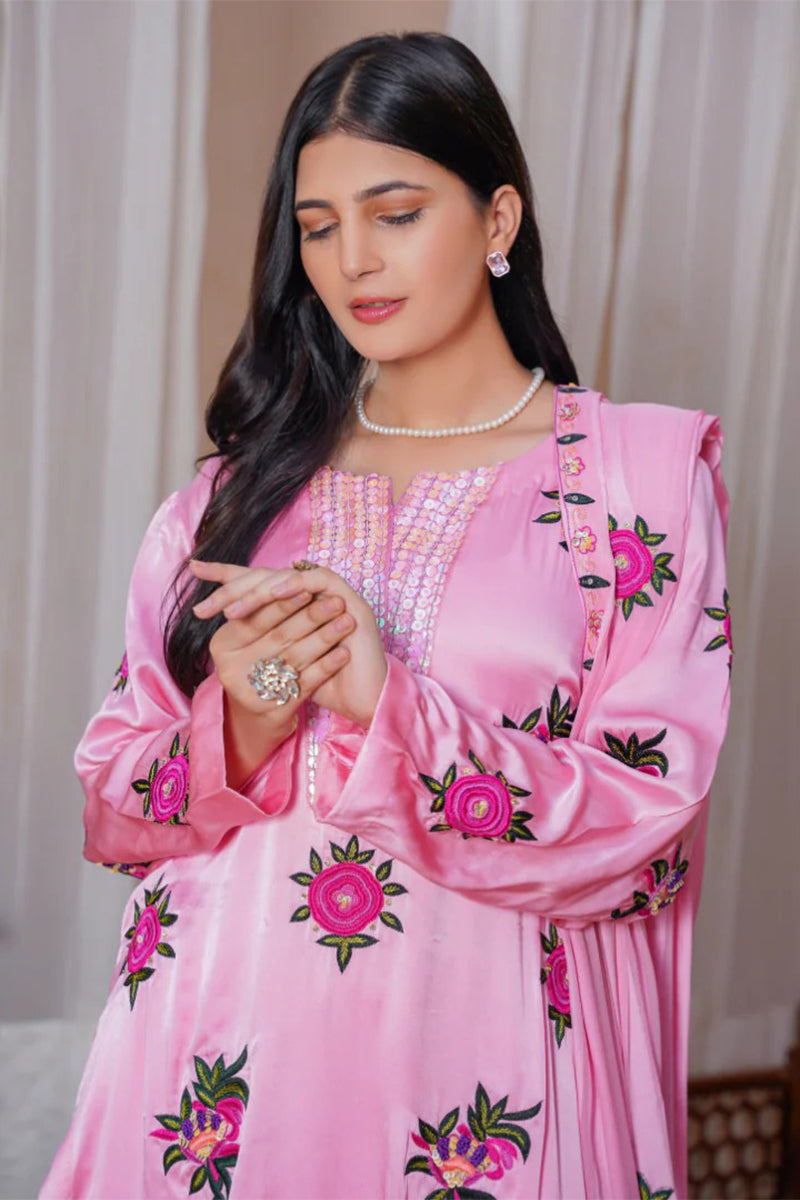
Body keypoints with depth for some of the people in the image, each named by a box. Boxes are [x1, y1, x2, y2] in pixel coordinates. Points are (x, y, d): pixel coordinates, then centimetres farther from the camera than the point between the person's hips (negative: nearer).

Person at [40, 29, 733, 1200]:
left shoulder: (642, 474, -3)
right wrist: (238, 733, -16)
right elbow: (112, 808, 5)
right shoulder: (240, 486, 5)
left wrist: (386, 708, -21)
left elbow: (644, 828, -10)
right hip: (214, 1079, 3)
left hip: (469, 1095, -2)